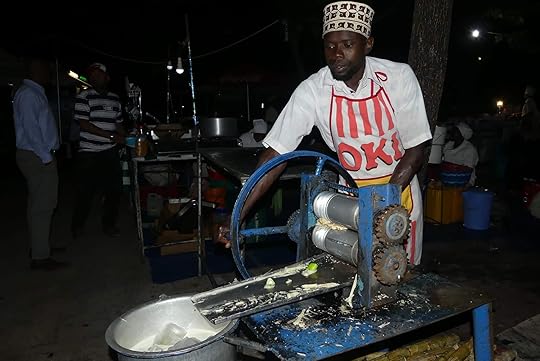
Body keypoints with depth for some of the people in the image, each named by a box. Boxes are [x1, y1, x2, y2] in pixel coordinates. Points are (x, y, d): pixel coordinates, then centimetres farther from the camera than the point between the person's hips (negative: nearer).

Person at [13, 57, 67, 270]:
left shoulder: (34, 93, 17)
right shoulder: (29, 94, -13)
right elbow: (31, 129, -20)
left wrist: (47, 154, 16)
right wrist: (46, 157, -19)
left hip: (39, 156, 10)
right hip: (37, 158, -10)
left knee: (39, 205, 17)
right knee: (42, 206, -7)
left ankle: (39, 246, 30)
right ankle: (40, 257, -1)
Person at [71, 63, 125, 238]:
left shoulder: (115, 99, 13)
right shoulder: (84, 97, -4)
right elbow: (83, 124, -12)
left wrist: (124, 139, 2)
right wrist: (111, 136, -17)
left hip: (110, 152, 5)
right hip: (88, 153, -4)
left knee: (114, 189, 6)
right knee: (85, 191, 2)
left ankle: (109, 223, 22)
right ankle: (78, 225, 21)